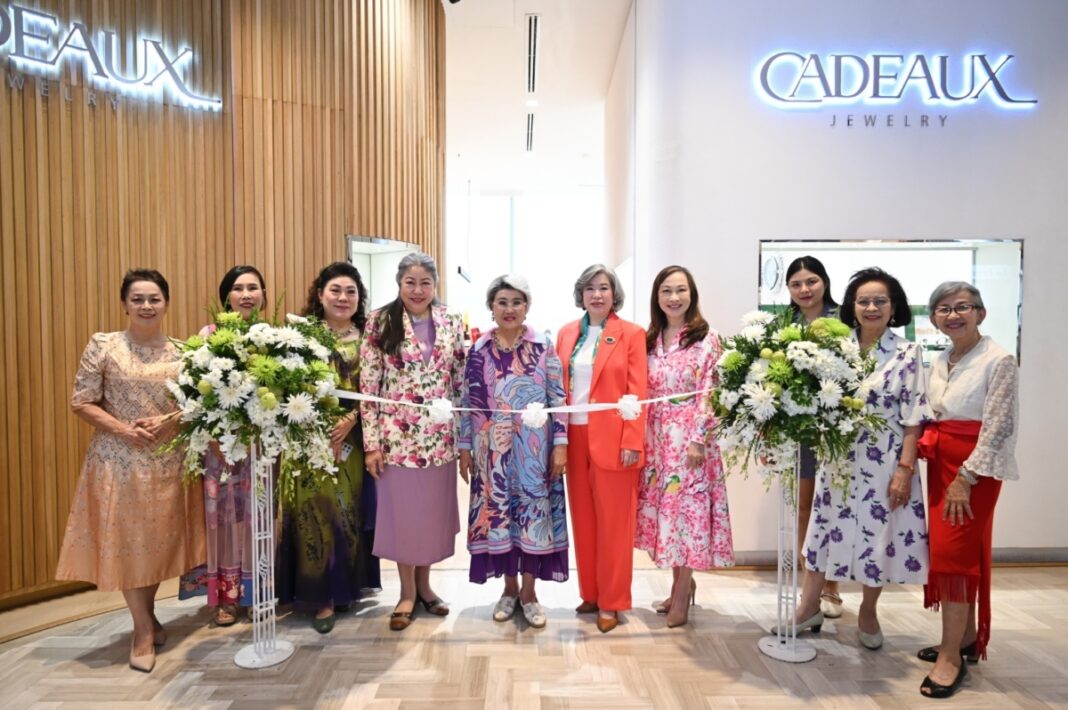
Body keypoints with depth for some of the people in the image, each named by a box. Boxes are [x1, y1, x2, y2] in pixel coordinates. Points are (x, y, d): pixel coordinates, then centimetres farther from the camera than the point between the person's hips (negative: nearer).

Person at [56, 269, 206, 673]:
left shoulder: (181, 352, 3)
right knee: (125, 540, 3)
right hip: (118, 459, -2)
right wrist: (124, 430, -15)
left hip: (168, 460, 3)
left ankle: (145, 619, 31)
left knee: (161, 539, 10)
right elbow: (81, 402, -4)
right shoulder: (103, 345, -4)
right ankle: (145, 629, 18)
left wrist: (168, 421, -13)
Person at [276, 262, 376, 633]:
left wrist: (350, 420, -13)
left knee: (346, 508, 7)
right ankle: (322, 594, 12)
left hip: (349, 435, 1)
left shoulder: (366, 338, 7)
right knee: (314, 508, 0)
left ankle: (345, 585, 23)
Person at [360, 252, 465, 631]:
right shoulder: (380, 322, -5)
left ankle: (424, 584, 31)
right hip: (397, 435, -2)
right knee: (401, 511, 8)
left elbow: (460, 383, 6)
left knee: (432, 511, 12)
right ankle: (407, 591, 25)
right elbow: (368, 386, -6)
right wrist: (371, 442, -9)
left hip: (440, 436, 3)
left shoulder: (452, 324, 2)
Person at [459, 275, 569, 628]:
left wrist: (560, 445, -7)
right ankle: (509, 588, 26)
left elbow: (558, 400, -2)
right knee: (499, 511, 8)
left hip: (534, 449, -1)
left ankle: (528, 592, 20)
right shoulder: (478, 350, 4)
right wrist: (464, 447, 4)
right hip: (492, 449, 2)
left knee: (534, 511, 4)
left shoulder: (544, 348, -1)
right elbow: (468, 403, 6)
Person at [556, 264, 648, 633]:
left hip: (613, 439, -4)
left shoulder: (632, 334, -3)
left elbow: (637, 393, -7)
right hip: (575, 437, 5)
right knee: (583, 519, 12)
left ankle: (612, 602, 15)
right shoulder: (566, 333, 10)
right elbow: (558, 387, 10)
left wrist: (632, 442, -14)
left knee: (613, 523, 4)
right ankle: (590, 593, 25)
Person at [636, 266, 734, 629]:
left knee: (687, 507, 0)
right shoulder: (650, 339, 9)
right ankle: (681, 583, 26)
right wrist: (639, 439, 6)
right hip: (656, 438, 5)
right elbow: (644, 393, 10)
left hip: (690, 437, -5)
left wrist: (698, 440, -16)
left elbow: (709, 395, -10)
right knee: (663, 509, 10)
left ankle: (682, 592, 14)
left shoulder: (707, 338, -6)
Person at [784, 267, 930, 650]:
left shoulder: (906, 353, -6)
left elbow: (913, 418, -8)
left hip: (883, 462, -2)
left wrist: (905, 468, -12)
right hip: (838, 459, 2)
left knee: (878, 533, 10)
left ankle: (867, 611, 32)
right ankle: (810, 605, 25)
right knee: (827, 528, 10)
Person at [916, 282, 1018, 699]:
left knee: (953, 552, -7)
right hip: (940, 465, 7)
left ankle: (951, 656, 3)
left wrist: (966, 478, -19)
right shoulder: (940, 363, 10)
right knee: (953, 552, 12)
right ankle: (967, 638, 26)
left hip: (974, 469, -7)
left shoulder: (999, 362, -12)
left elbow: (998, 428, -16)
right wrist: (919, 450, 1)